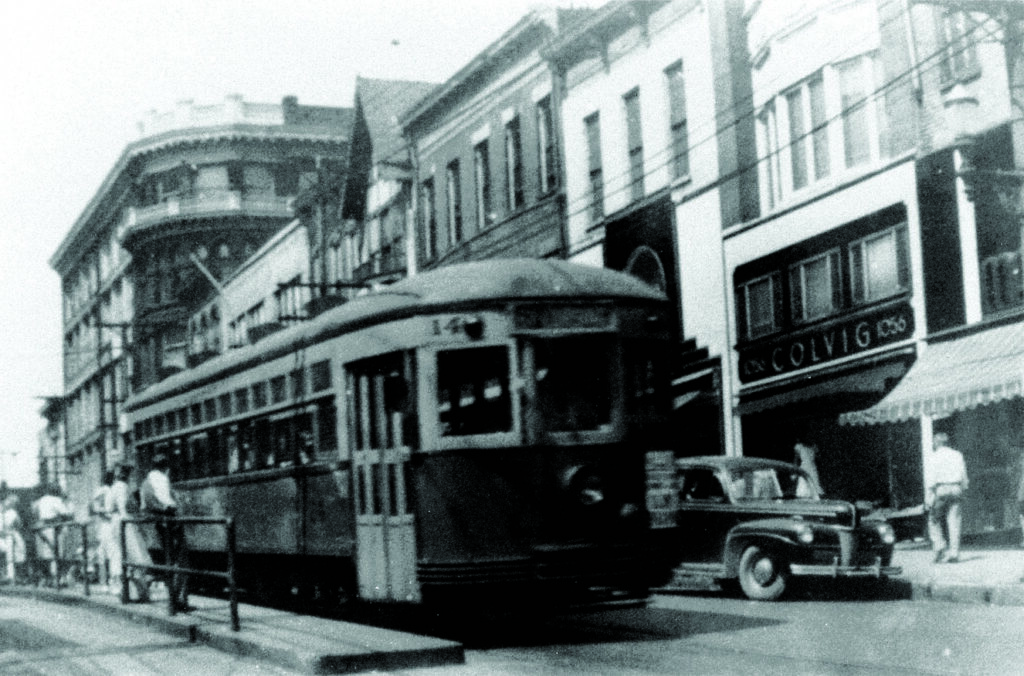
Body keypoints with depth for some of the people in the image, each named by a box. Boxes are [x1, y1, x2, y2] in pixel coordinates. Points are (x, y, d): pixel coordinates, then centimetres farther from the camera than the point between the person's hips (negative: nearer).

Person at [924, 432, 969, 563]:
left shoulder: (932, 457, -1)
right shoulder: (957, 455, 11)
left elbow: (930, 480, -6)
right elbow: (964, 476, 11)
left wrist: (928, 498, -6)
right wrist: (962, 491, 17)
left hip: (940, 490, -4)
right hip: (956, 488, 4)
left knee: (935, 521, 7)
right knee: (954, 523, 3)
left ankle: (940, 546, -10)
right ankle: (954, 553, -1)